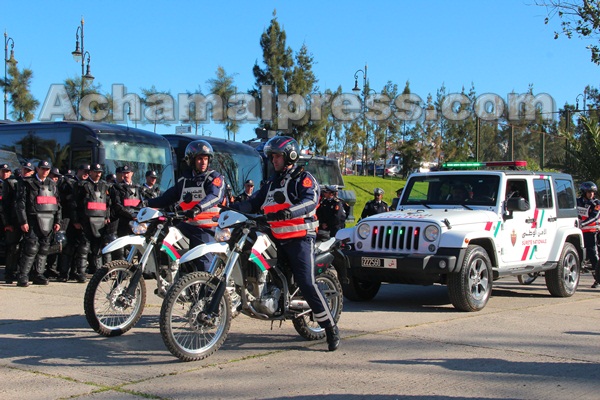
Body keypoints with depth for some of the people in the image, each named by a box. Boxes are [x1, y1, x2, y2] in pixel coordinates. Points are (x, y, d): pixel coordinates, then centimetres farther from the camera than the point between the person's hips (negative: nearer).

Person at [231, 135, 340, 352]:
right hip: (277, 240, 8)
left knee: (307, 284, -16)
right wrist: (233, 208, -4)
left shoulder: (304, 178, -3)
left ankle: (331, 328, -9)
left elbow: (310, 201, -21)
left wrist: (288, 212, -39)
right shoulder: (272, 182, 21)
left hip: (300, 238, -8)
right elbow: (255, 202, 15)